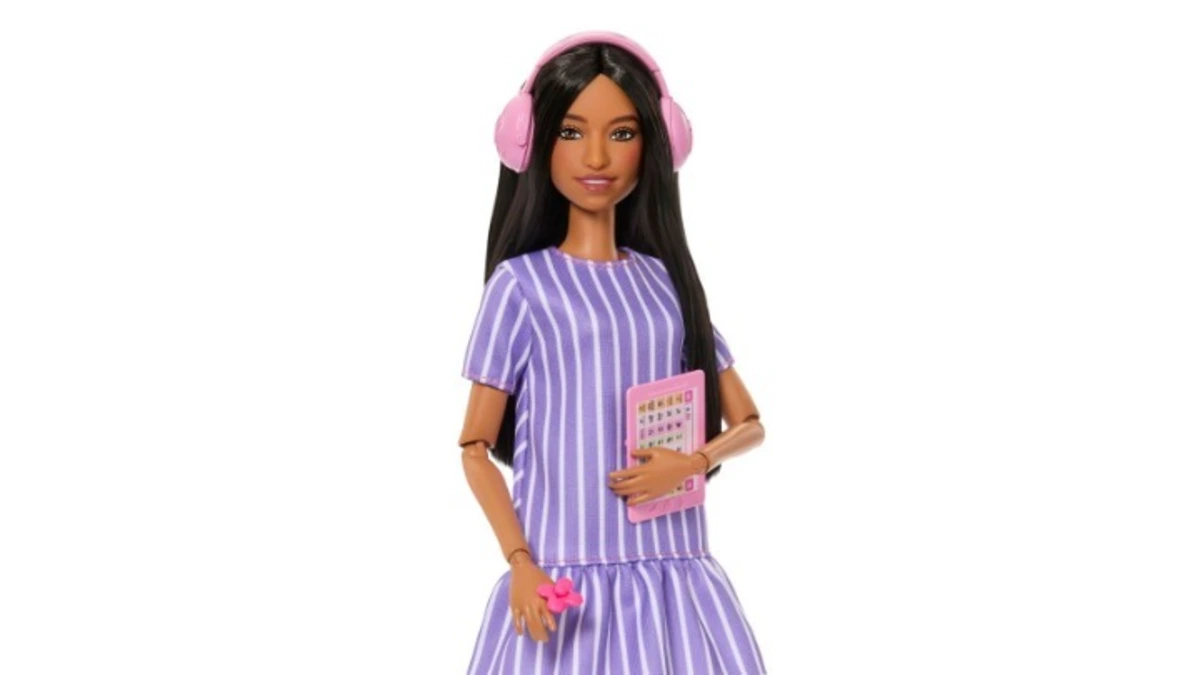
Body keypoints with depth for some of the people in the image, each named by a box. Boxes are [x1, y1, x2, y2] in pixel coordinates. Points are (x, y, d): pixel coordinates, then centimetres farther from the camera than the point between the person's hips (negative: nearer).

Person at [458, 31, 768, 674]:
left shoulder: (667, 282, 10)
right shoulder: (521, 282, -1)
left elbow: (748, 423, 14)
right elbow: (475, 448, 0)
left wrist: (692, 463, -7)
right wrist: (520, 563, -12)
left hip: (674, 573, 3)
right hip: (564, 574, -3)